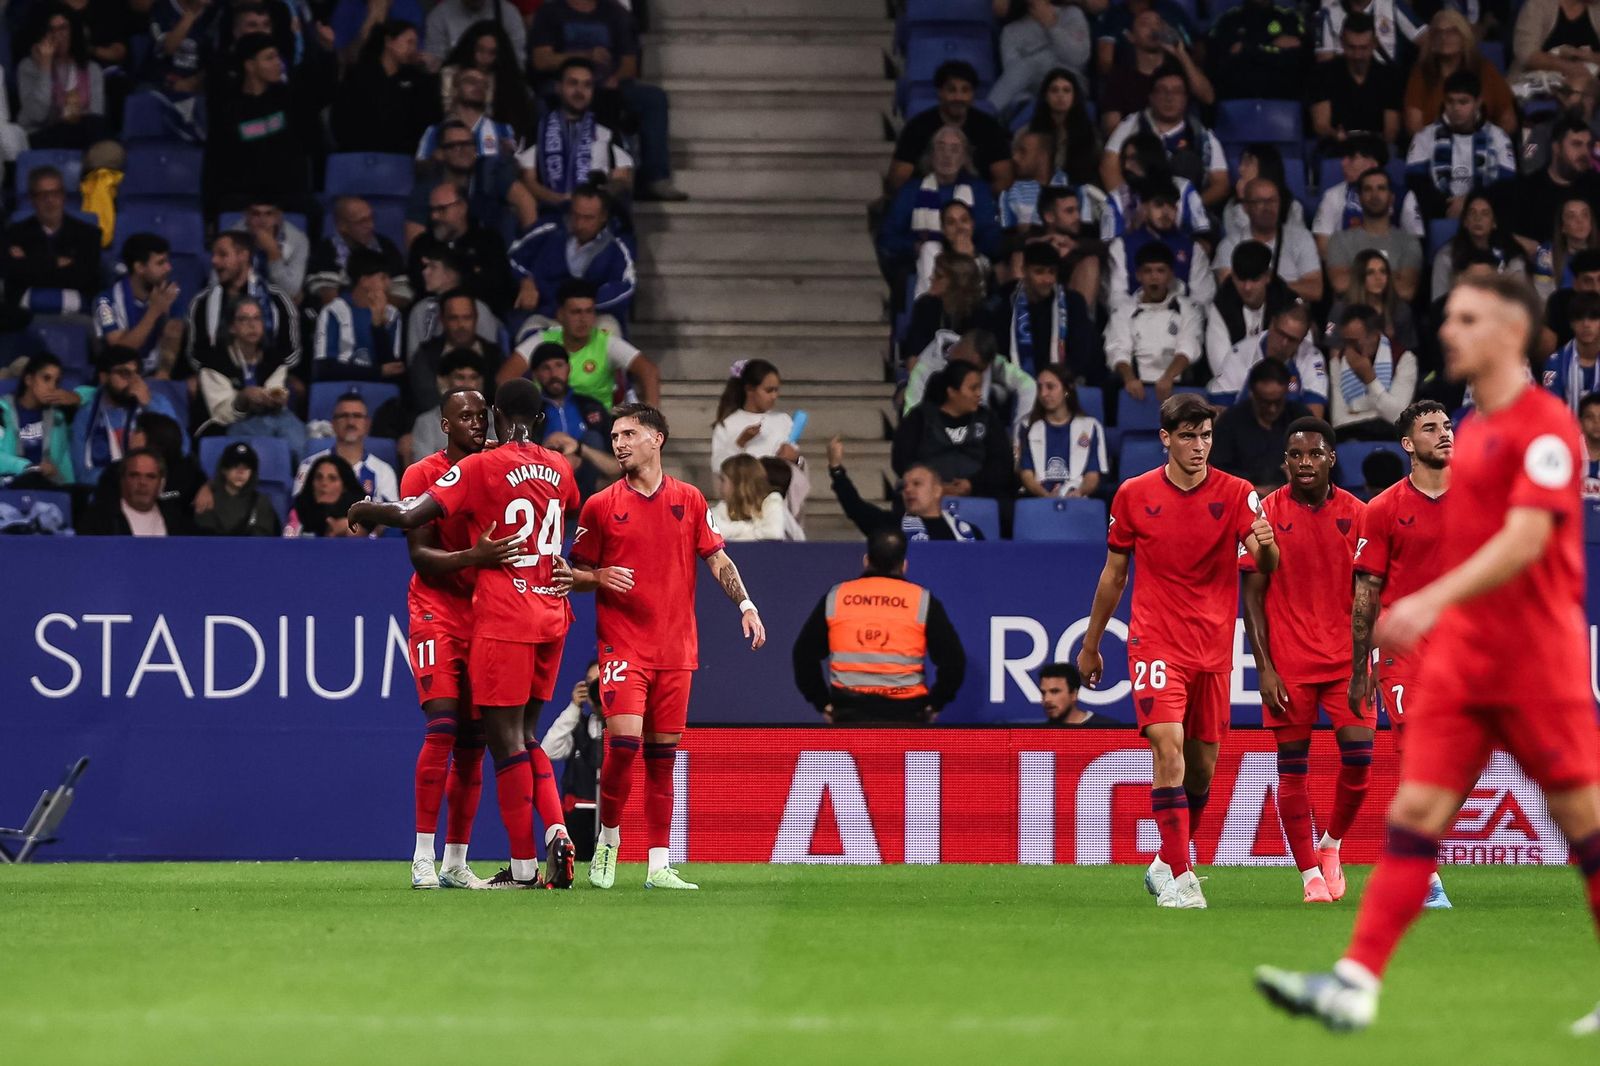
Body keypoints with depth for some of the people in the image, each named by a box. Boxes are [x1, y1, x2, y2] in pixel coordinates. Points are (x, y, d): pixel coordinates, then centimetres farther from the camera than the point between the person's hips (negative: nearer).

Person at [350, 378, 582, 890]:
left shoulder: (483, 467, -9)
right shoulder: (559, 469, 9)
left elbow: (412, 516, -13)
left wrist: (367, 512, 5)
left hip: (502, 619, -6)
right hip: (551, 616, 6)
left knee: (506, 739, -2)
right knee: (525, 734, 16)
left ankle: (524, 866, -3)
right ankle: (556, 832, -3)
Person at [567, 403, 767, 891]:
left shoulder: (689, 500, 8)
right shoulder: (601, 506, 3)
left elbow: (716, 558, 9)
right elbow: (575, 573, 8)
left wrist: (745, 603, -6)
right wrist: (600, 578, -14)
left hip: (676, 646, 2)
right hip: (623, 644, -2)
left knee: (663, 754, 4)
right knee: (624, 738, -18)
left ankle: (658, 865, 6)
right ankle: (609, 837, 4)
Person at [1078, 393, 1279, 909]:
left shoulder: (1235, 494, -1)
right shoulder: (1134, 494, 1)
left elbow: (1266, 566, -13)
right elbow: (1113, 575, 12)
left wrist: (1265, 546, -37)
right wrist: (1091, 645, 16)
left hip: (1213, 648, 2)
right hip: (1155, 644, -2)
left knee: (1202, 764, 8)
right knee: (1169, 748, -19)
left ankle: (1165, 865, 30)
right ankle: (1179, 877, -20)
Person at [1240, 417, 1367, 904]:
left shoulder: (1355, 514, 3)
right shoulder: (1266, 513, -1)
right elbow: (1253, 598, 0)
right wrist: (1265, 668, -7)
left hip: (1345, 658, 1)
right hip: (1288, 664, -1)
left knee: (1359, 758, -8)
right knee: (1293, 769, 0)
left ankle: (1332, 845, 17)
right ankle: (1310, 873, 7)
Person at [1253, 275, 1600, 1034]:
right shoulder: (1472, 431, 14)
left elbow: (1525, 538, -22)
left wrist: (1433, 601, -30)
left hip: (1537, 658, -7)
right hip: (1459, 653, 7)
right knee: (1415, 813, -4)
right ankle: (1356, 983, -11)